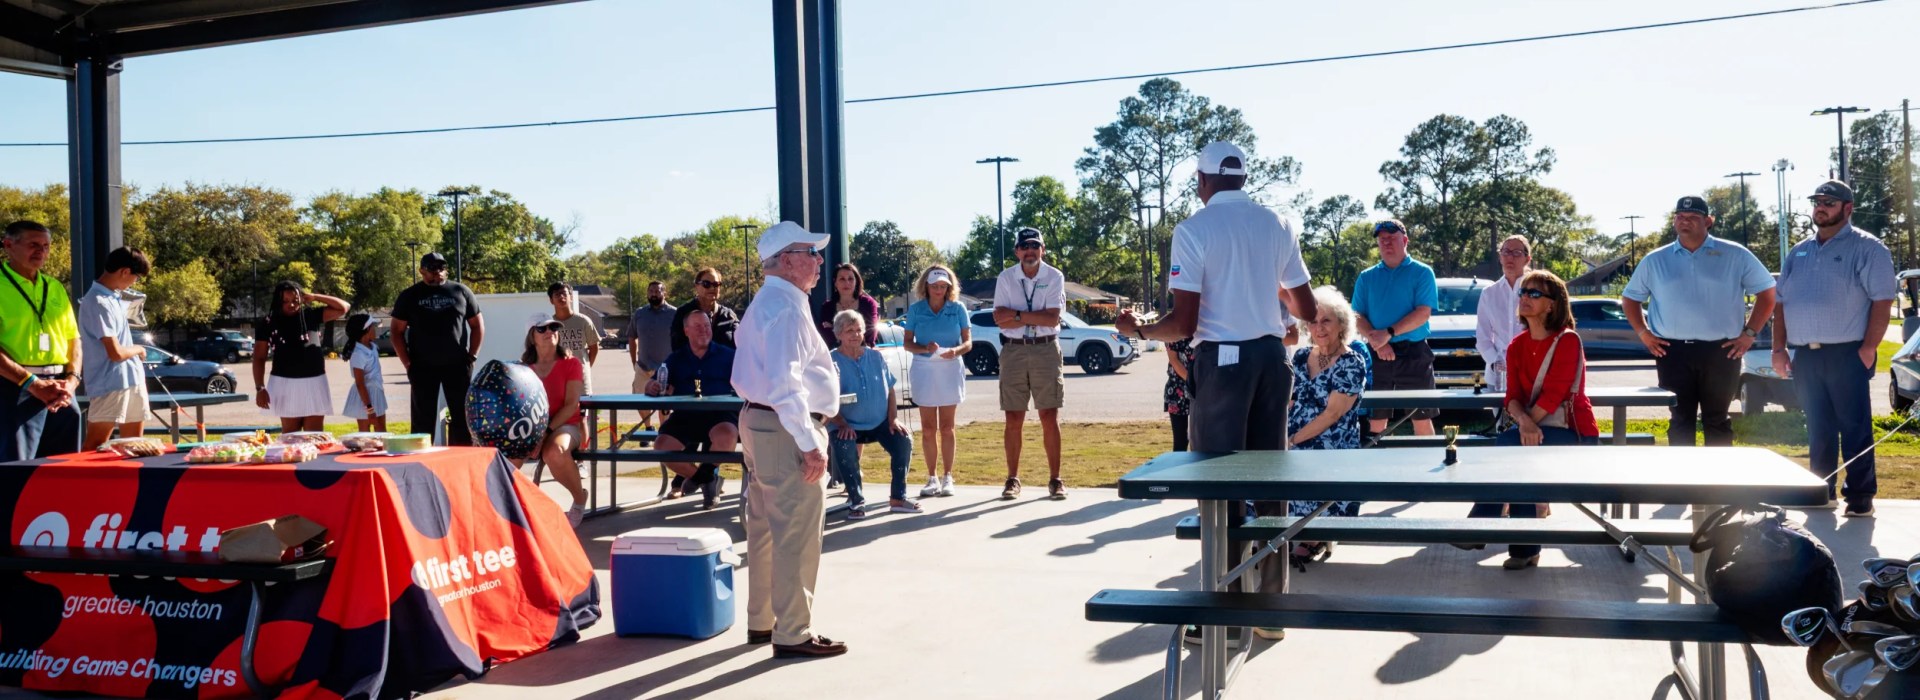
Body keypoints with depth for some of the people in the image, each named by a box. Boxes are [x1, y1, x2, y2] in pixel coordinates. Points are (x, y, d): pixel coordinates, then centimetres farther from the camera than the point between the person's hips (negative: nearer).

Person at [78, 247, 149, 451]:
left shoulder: (114, 297, 11)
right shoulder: (98, 302, -17)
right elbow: (116, 353, -19)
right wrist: (138, 349, -1)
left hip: (132, 380, 9)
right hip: (109, 384, -9)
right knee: (94, 447, -7)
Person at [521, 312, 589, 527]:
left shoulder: (570, 363, 1)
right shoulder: (524, 367, 12)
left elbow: (571, 405, -8)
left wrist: (547, 430, -19)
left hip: (566, 425, -3)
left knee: (555, 451, -38)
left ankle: (579, 499, -10)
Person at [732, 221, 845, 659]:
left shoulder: (765, 304, 16)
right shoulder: (787, 308, -17)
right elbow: (785, 384, -26)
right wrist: (810, 444, -24)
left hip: (759, 422, 11)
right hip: (786, 430, -11)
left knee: (767, 530, 17)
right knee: (796, 537, -4)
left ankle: (761, 622, 28)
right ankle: (793, 635, 2)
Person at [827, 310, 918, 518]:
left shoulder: (876, 357, 7)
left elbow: (890, 390, 11)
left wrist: (893, 418, -3)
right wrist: (841, 424, -23)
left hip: (879, 422, 4)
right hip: (847, 425, -4)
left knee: (904, 441, -18)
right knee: (843, 448, -33)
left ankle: (897, 498, -5)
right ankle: (856, 501, -16)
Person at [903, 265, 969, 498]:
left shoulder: (957, 309, 1)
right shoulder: (915, 310, 3)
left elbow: (968, 342, 0)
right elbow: (907, 343, 2)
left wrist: (955, 351, -21)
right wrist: (924, 348, -17)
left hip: (950, 369, -1)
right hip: (924, 370, 1)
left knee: (946, 427, 4)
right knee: (928, 428, 3)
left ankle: (947, 477, 11)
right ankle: (932, 478, 11)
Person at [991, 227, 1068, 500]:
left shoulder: (1054, 277, -1)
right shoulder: (1005, 278, 4)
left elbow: (1052, 319, -11)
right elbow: (1000, 318, -6)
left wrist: (1017, 315, -11)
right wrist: (1036, 318, -12)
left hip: (1046, 350, -1)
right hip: (1013, 351, 1)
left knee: (1050, 418, 0)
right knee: (1014, 420, 5)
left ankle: (1055, 479, 6)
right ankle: (1013, 479, 14)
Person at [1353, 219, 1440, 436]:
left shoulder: (1422, 273, 2)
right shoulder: (1366, 277, 11)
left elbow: (1423, 312, -9)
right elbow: (1357, 316, 3)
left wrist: (1389, 333, -18)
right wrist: (1378, 343, -14)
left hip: (1413, 353, -3)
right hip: (1376, 355, 3)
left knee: (1421, 418, 0)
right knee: (1376, 420, 5)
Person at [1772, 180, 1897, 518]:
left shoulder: (1867, 249, -2)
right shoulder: (1799, 253, 16)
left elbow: (1882, 300, -9)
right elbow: (1781, 302, 16)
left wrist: (1869, 348, -16)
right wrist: (1779, 349, 8)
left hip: (1846, 353, -5)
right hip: (1805, 355, 5)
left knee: (1855, 428, -2)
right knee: (1818, 429, 11)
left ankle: (1860, 496, 3)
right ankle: (1822, 491, 19)